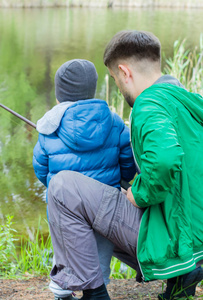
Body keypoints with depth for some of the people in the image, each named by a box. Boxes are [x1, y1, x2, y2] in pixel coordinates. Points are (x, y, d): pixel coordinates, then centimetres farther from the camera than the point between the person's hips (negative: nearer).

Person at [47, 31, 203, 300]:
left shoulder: (150, 104, -18)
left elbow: (165, 159, -39)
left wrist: (141, 194, -20)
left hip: (168, 237, -10)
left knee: (63, 187, -11)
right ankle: (179, 272, 16)